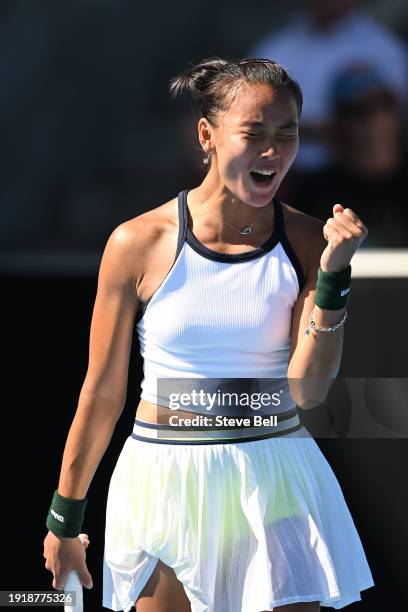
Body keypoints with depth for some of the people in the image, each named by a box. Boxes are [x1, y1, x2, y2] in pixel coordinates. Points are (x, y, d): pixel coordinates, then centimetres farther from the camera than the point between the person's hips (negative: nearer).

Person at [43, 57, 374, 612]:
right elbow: (102, 392, 2)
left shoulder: (307, 243, -2)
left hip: (273, 482, 1)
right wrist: (65, 519, 7)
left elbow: (308, 391, -9)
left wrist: (333, 276, -17)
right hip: (164, 483, -1)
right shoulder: (138, 243, -6)